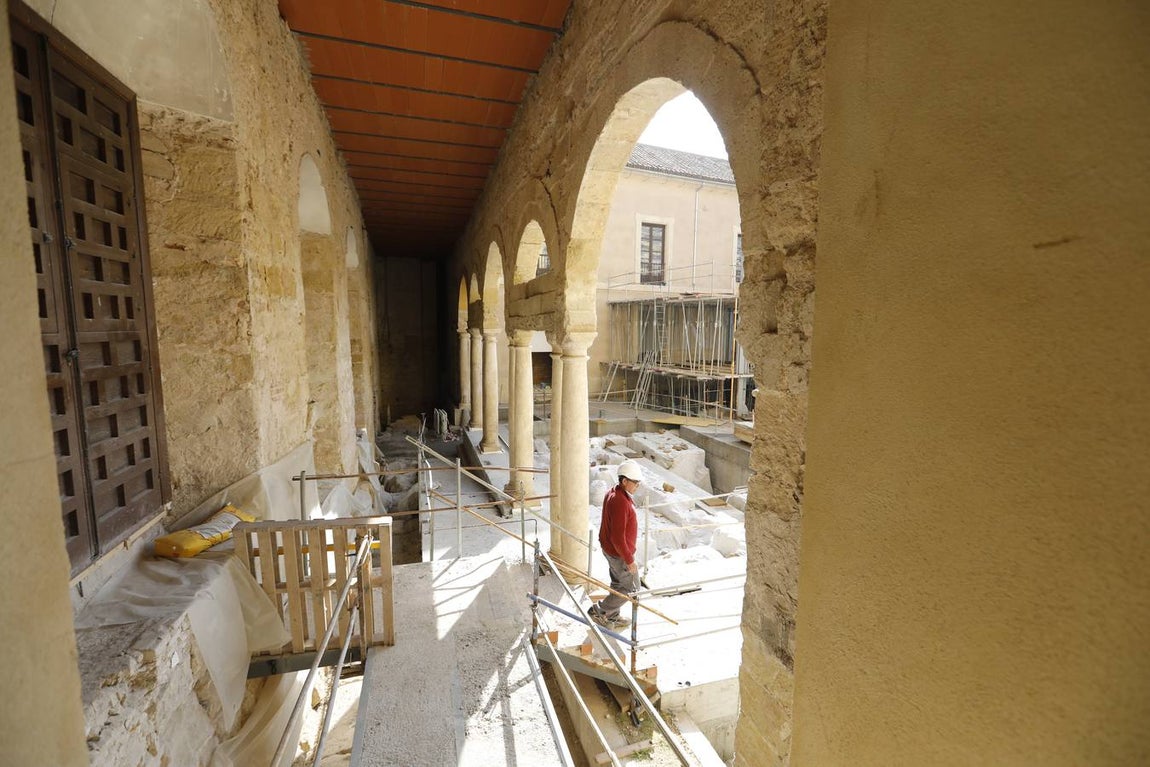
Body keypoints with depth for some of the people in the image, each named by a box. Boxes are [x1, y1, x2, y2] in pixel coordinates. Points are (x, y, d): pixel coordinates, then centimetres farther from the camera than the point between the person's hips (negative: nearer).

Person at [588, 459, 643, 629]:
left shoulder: (613, 493, -1)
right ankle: (599, 611, 17)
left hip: (609, 549, 9)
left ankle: (612, 617, 40)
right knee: (631, 588, 9)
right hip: (619, 554, -9)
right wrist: (629, 560, -21)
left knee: (618, 584, 24)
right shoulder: (620, 503, -32)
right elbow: (617, 537, -30)